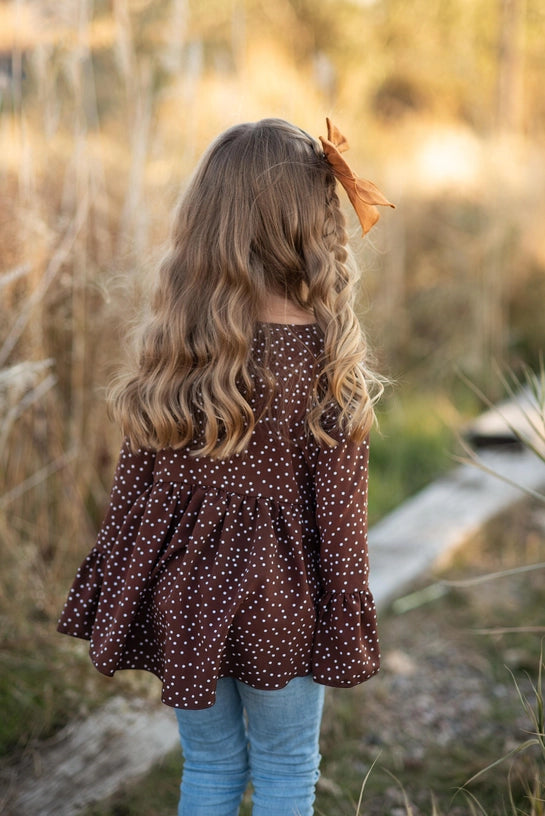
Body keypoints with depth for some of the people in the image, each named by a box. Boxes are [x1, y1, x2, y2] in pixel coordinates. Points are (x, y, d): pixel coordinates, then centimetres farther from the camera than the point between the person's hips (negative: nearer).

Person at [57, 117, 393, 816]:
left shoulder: (166, 345, -7)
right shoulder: (323, 351, -16)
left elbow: (133, 486, -1)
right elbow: (338, 508, -12)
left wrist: (120, 606, 10)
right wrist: (347, 624, 0)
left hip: (183, 594, 3)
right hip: (280, 599, -3)